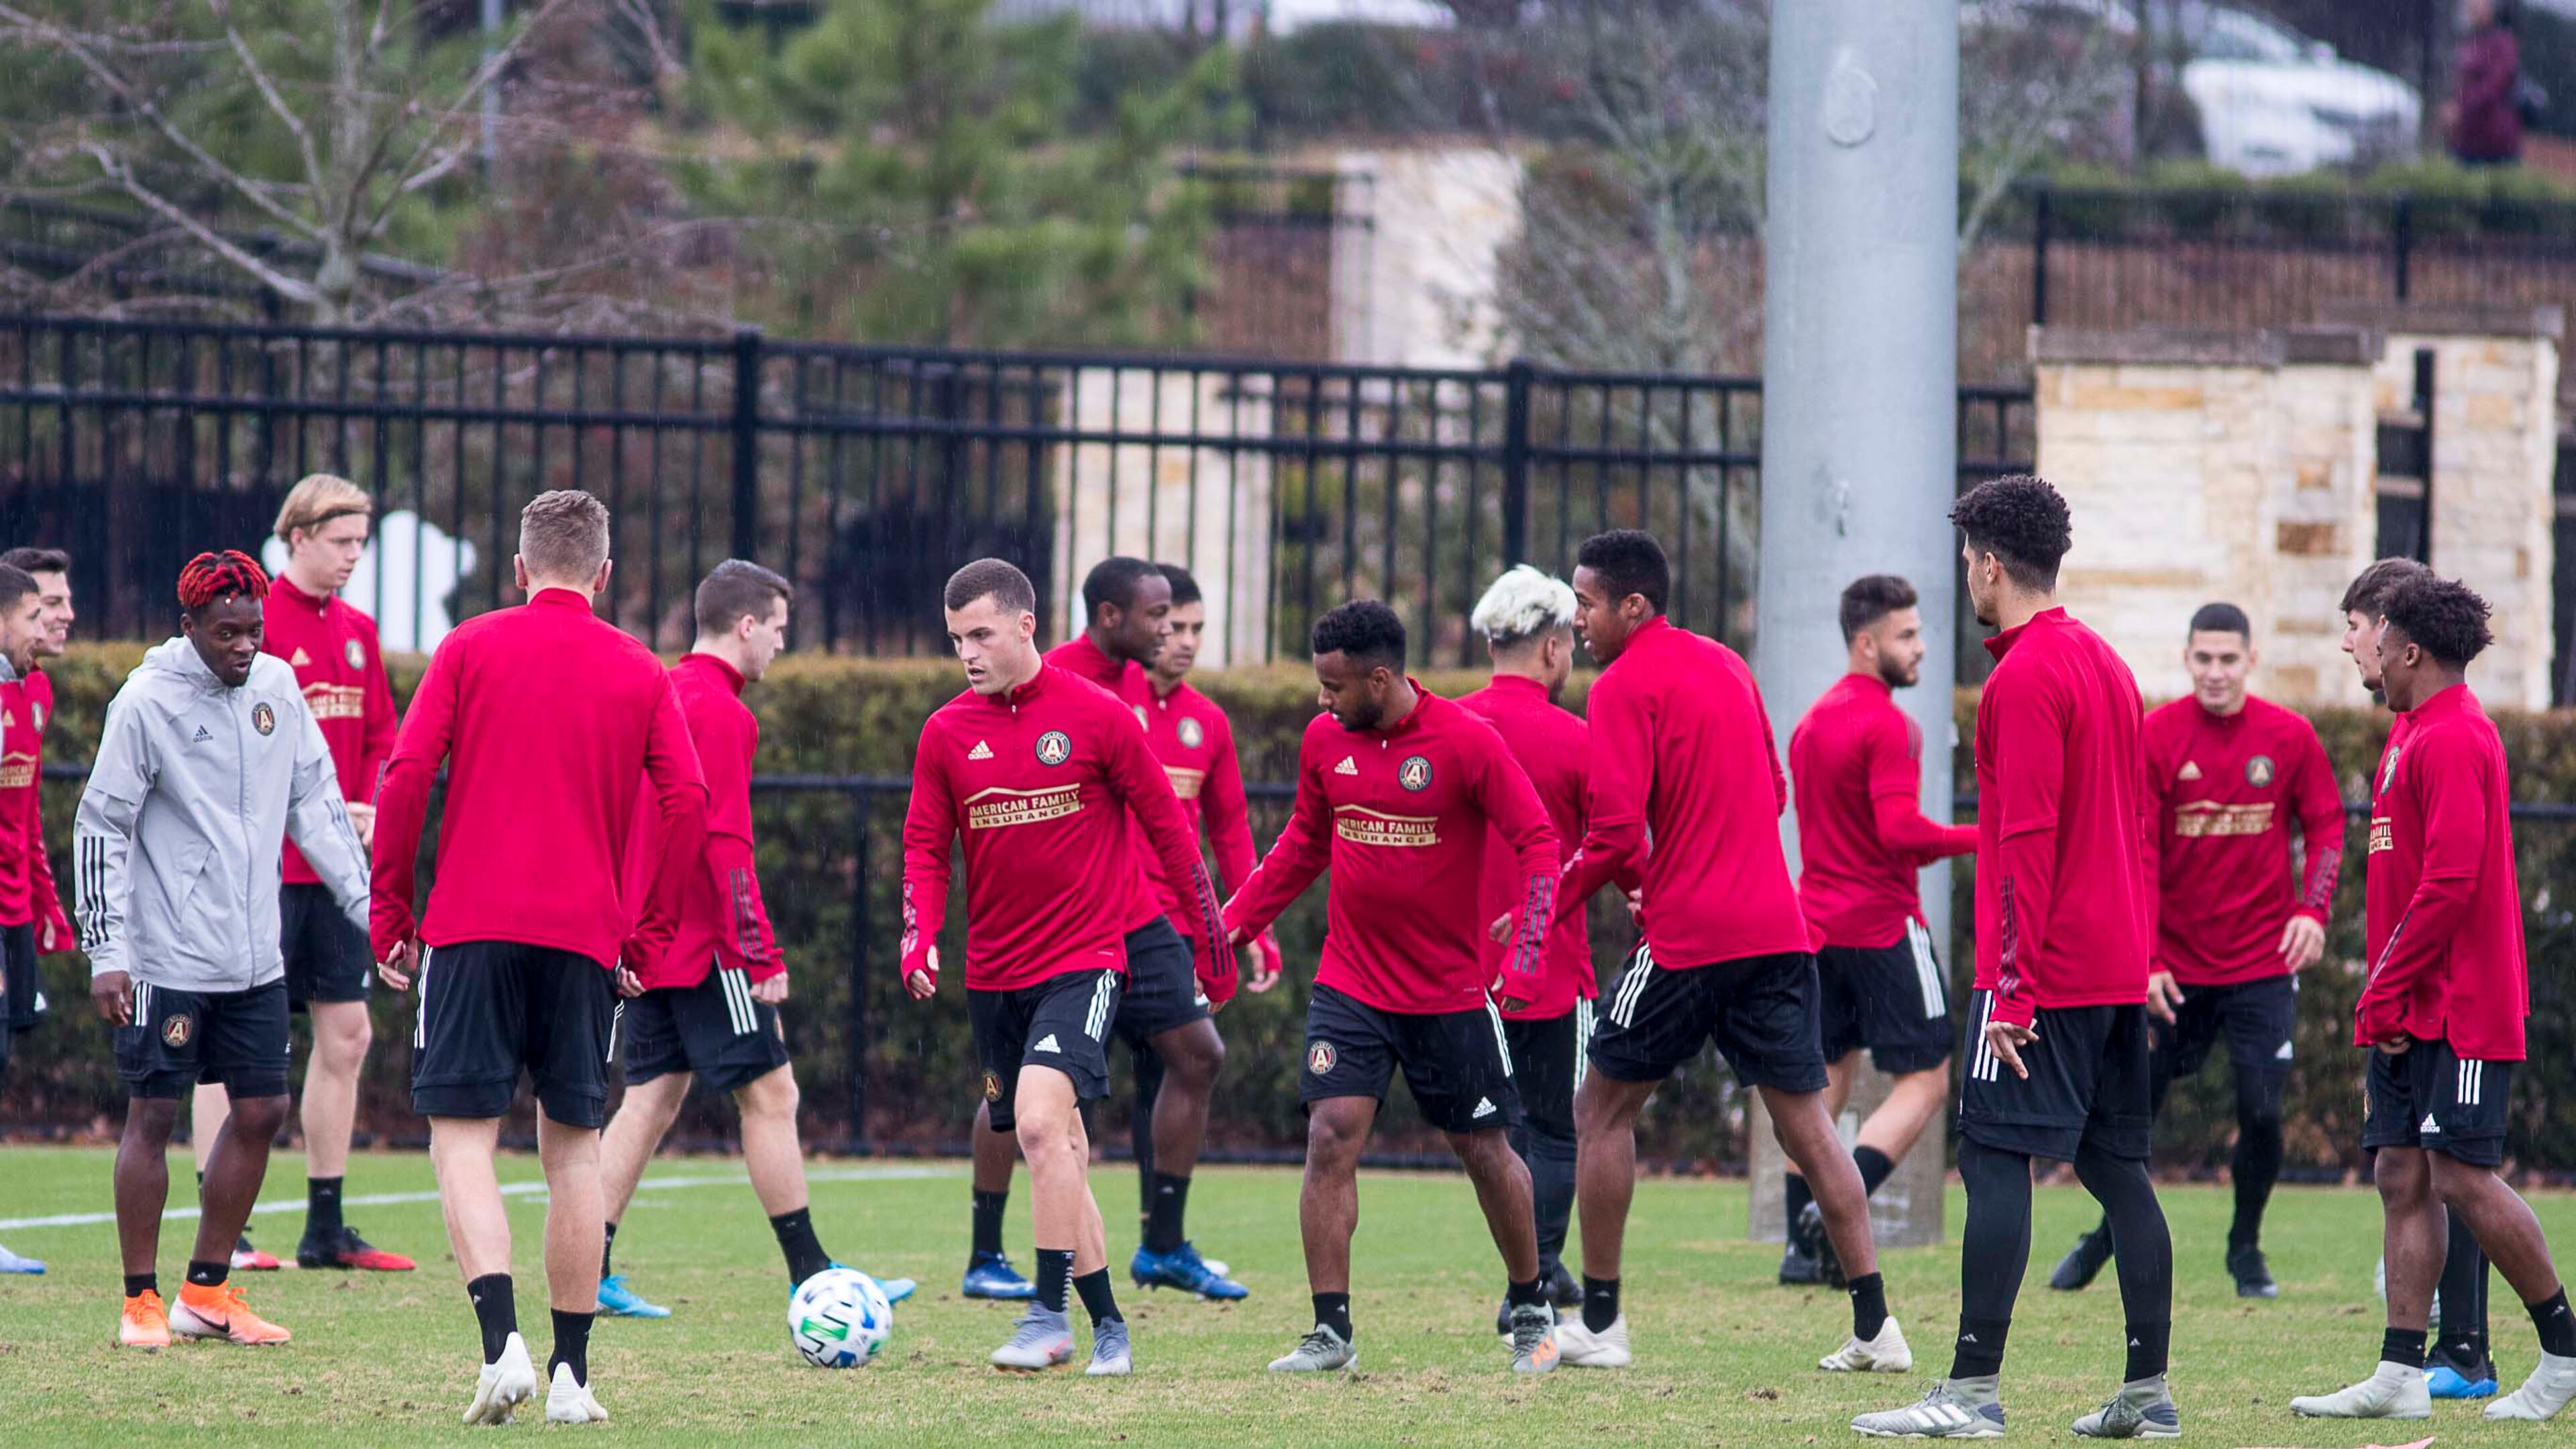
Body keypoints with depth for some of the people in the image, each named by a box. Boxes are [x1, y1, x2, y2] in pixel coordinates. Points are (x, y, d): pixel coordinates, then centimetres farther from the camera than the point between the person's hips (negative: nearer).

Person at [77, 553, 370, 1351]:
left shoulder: (276, 685, 5)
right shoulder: (146, 703, -11)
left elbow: (316, 803, 12)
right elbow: (99, 829, -8)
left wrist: (367, 903, 8)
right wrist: (106, 954, -13)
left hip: (254, 955, 6)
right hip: (167, 957, -6)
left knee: (262, 1111, 6)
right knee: (153, 1114, -2)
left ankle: (207, 1293, 17)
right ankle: (141, 1302, 7)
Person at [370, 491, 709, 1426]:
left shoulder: (471, 648, 4)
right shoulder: (640, 673, 8)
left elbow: (405, 777, -4)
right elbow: (687, 801, -1)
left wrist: (390, 914, 3)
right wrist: (650, 935, 6)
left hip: (473, 928, -2)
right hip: (587, 939, 2)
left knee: (463, 1140, -2)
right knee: (573, 1148, 11)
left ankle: (502, 1343, -22)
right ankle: (571, 1375, 10)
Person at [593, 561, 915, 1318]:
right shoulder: (720, 710, -14)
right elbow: (725, 840, -19)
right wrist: (760, 954, -18)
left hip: (651, 940, 9)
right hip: (705, 945, -9)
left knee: (652, 1100, 8)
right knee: (770, 1095, -4)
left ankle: (589, 1273, 3)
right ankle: (811, 1275, -2)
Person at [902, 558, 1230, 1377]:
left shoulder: (1097, 717, -6)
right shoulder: (947, 733, 3)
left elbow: (1167, 828, 1)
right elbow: (925, 848, 8)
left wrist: (1212, 940, 5)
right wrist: (920, 939, -10)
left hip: (1083, 959, -5)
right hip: (993, 971, 5)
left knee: (1040, 1120, -22)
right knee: (1058, 1154, 9)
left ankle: (1050, 1315, -18)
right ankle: (1109, 1329, 18)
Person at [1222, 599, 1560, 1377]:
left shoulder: (1467, 742, -13)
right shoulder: (1325, 739, 0)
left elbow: (1537, 843, -10)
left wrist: (1526, 956, -19)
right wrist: (1235, 921, 10)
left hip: (1451, 989, -3)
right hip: (1350, 984, 3)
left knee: (1484, 1150, 7)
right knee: (1331, 1137, -10)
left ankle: (1531, 1310, 27)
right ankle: (1331, 1331, -6)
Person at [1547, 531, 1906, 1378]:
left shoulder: (1625, 687, -8)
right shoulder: (1726, 666, 16)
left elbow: (1615, 831, -15)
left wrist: (1548, 908, -3)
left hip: (1686, 936, -7)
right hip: (1776, 926, 7)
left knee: (1604, 1110, 8)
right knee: (1806, 1122, 6)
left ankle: (1599, 1323, 9)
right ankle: (1875, 1327, -1)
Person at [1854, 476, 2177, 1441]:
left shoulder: (2024, 678, -13)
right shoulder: (2106, 664, 15)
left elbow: (2027, 841, -19)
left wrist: (2011, 984, -19)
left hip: (2046, 971, -9)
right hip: (2118, 968, 9)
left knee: (1995, 1163, -8)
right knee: (2119, 1169, 10)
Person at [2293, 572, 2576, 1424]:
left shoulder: (2451, 740, -15)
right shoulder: (2418, 736, 17)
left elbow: (2449, 882, -22)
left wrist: (2385, 993, -18)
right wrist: (2385, 996, 16)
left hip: (2458, 1005, -10)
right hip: (2414, 1012, 10)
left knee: (2462, 1177, -9)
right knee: (2401, 1177, 4)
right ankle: (2401, 1376, 3)